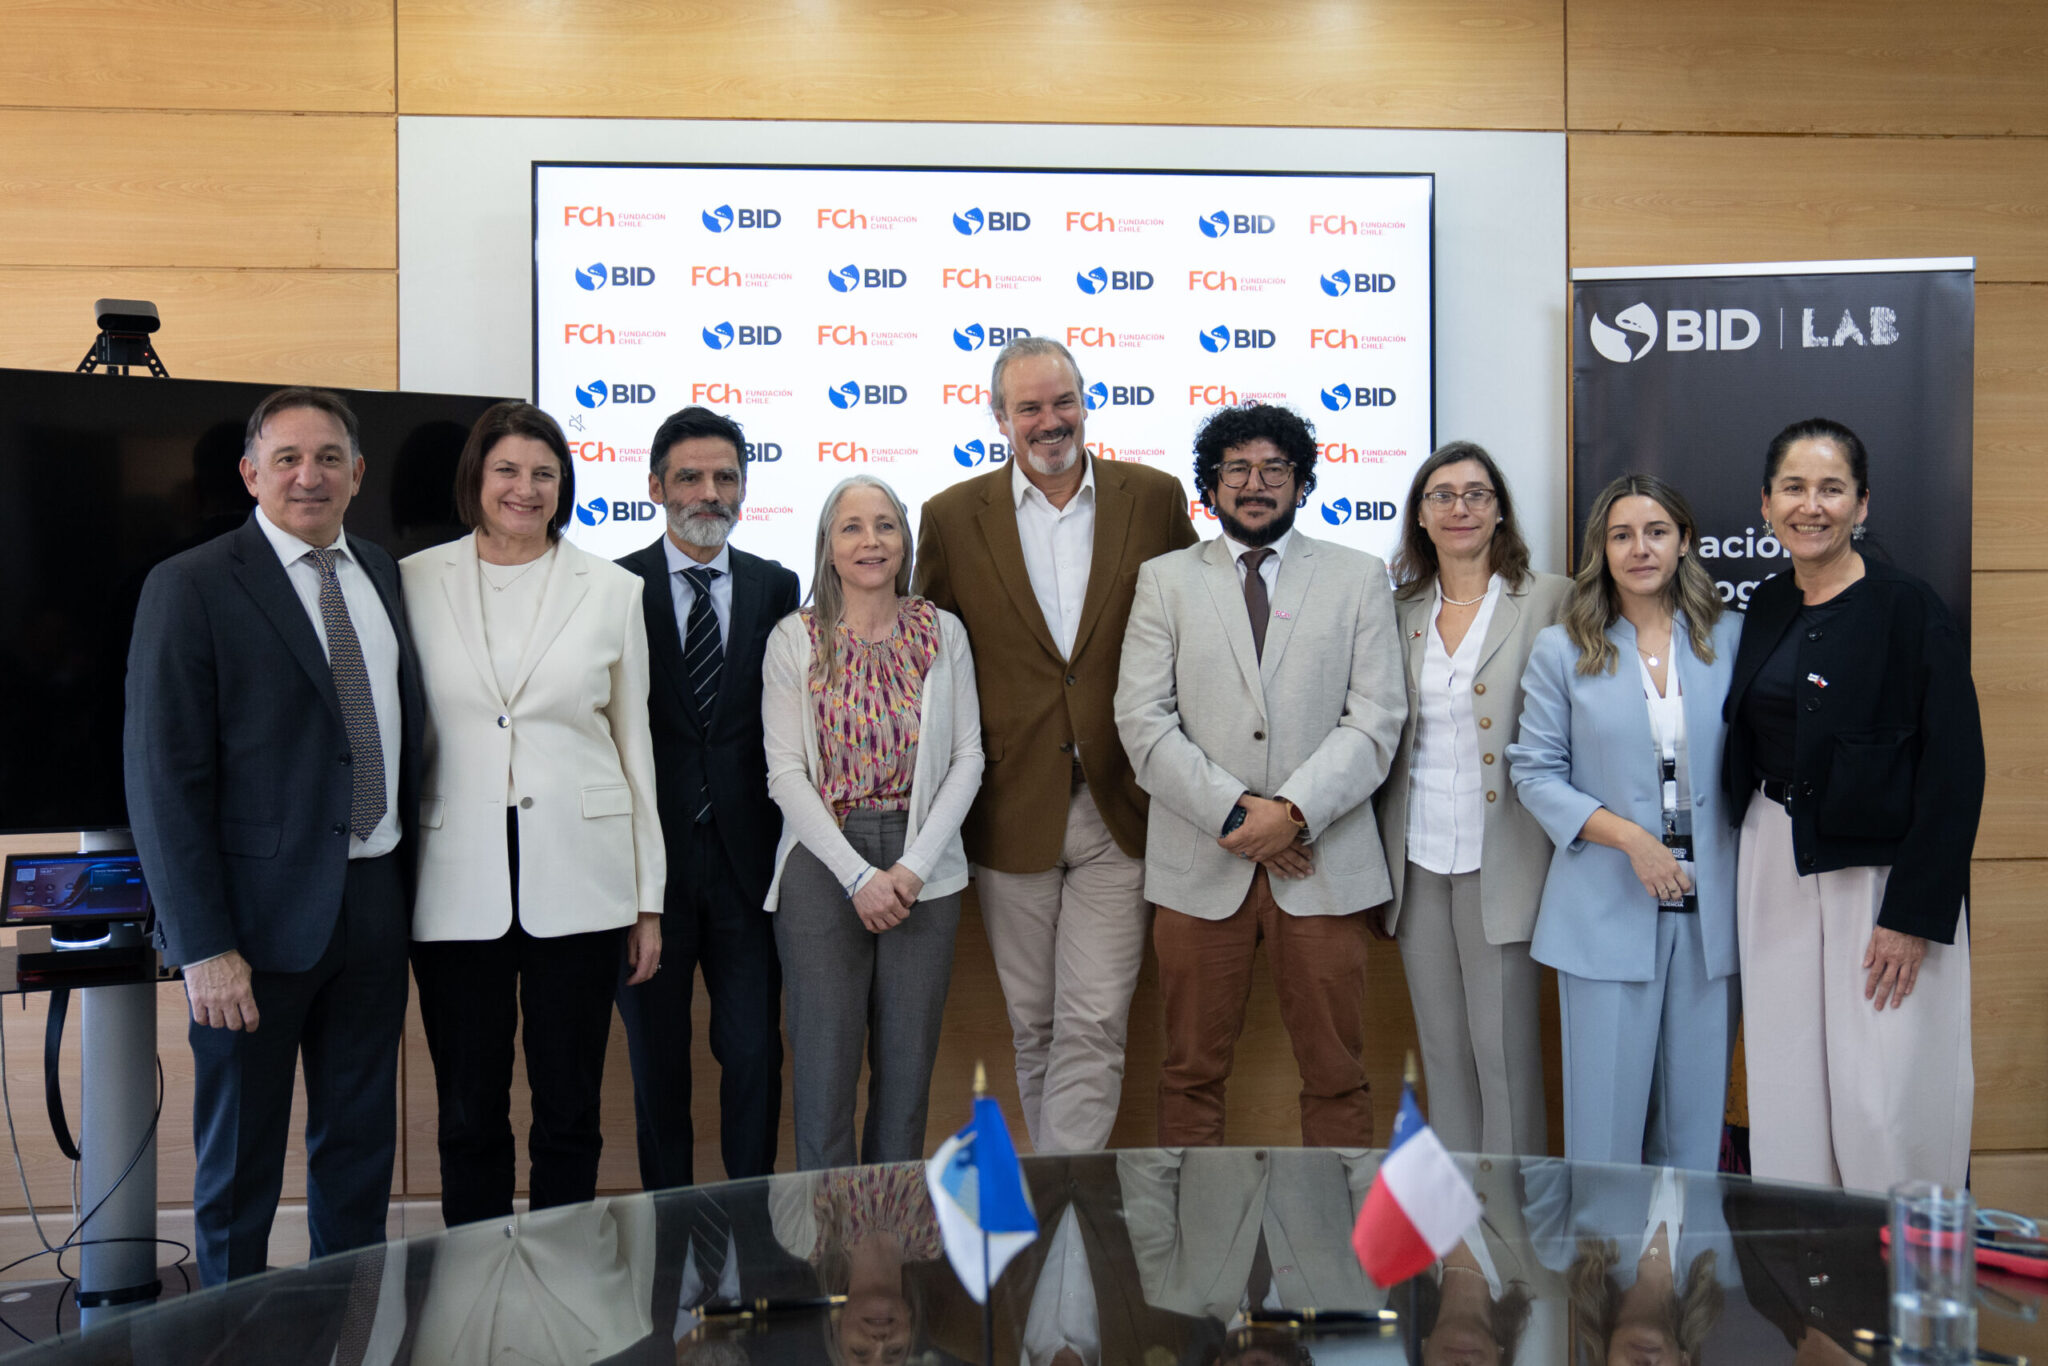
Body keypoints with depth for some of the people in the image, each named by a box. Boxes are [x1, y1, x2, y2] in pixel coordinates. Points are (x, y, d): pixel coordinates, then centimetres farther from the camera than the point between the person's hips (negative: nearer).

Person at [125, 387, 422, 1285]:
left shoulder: (382, 575, 10)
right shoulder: (191, 587, -8)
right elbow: (163, 778, -11)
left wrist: (406, 893, 6)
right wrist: (204, 946, -16)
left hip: (375, 902, 5)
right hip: (261, 911, -5)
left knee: (361, 1150, 16)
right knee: (239, 1164, 10)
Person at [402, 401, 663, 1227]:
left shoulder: (611, 591, 6)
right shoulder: (415, 583, 5)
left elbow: (635, 743, 8)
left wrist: (649, 898, 6)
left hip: (577, 880, 0)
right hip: (458, 885, 0)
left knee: (569, 1113, 8)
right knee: (469, 1115, 9)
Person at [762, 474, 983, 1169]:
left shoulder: (944, 633, 6)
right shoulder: (793, 639, 2)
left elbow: (967, 758, 4)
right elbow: (785, 772, -3)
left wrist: (914, 867, -8)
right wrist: (858, 876, -12)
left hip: (924, 869, 2)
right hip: (823, 864, -1)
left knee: (909, 1064, 7)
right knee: (824, 1063, 0)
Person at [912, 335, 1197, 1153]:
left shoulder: (1155, 499, 2)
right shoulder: (953, 517, 1)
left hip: (1119, 809, -1)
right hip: (1011, 809, 1)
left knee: (1094, 1026, -1)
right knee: (1033, 1027, 13)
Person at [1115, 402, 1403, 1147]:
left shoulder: (1359, 577, 9)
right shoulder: (1165, 580, 9)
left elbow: (1376, 720, 1)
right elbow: (1142, 720, 0)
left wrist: (1293, 811, -12)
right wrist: (1233, 813, -11)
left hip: (1324, 863, 0)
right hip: (1200, 863, 0)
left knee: (1336, 1076, 6)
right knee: (1192, 1073, 7)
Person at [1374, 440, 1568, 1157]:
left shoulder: (1551, 599, -2)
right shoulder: (1399, 608, 9)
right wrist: (1377, 867, 10)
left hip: (1501, 863, -4)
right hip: (1417, 863, 4)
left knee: (1504, 1049, 0)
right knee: (1442, 1049, 13)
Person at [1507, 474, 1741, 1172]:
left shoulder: (1727, 641, 9)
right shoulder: (1562, 650, 3)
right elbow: (1534, 772, 0)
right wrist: (1629, 836, -12)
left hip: (1709, 909, 2)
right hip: (1608, 912, -2)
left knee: (1696, 1112, 9)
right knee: (1606, 1113, 1)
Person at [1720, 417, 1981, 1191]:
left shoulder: (1910, 611, -10)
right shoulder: (1766, 608, 9)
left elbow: (1954, 772, -13)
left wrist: (1913, 914, -16)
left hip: (1881, 868, -6)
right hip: (1775, 866, 6)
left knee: (1886, 1103, -2)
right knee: (1787, 1090, 10)